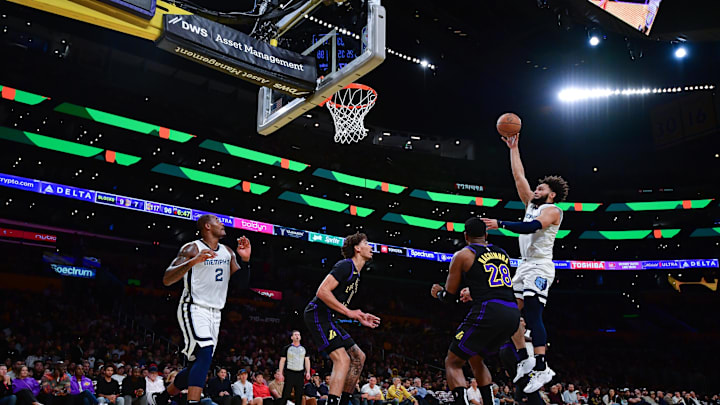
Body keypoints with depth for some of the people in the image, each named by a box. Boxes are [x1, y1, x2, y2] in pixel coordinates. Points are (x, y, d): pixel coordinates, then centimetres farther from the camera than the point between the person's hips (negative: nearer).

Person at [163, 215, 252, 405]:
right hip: (194, 309, -7)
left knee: (198, 365, 11)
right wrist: (193, 261, -33)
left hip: (214, 313, 8)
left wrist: (245, 260, -5)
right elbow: (167, 280, -18)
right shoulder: (192, 248, -9)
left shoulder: (227, 252, 12)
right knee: (205, 354, -26)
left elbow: (243, 283, 12)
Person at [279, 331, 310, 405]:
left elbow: (307, 360, 11)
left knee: (299, 394, 4)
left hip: (300, 373, 3)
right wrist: (280, 373, -6)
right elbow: (282, 361, 2)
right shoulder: (287, 348, 3)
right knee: (286, 394, -6)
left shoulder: (304, 349, 12)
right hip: (289, 373, -3)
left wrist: (308, 372, -1)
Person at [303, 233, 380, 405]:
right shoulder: (346, 265, -12)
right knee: (342, 359, -22)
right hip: (318, 314, -10)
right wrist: (349, 312, -21)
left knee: (358, 357, 11)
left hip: (328, 318, 10)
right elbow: (322, 291, -22)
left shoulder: (356, 273, 19)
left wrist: (360, 318, 15)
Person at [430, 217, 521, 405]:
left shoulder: (463, 255, 5)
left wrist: (438, 292, 29)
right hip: (513, 314, 7)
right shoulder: (503, 253, 21)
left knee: (453, 363, 6)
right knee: (475, 358, 28)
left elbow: (449, 297, 7)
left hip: (487, 312, -6)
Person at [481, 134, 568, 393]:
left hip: (540, 267, -8)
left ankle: (541, 368, -15)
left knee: (532, 315, -16)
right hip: (525, 265, 9)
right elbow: (519, 175, 17)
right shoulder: (531, 204, 18)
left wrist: (500, 224, -27)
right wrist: (513, 148, 17)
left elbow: (530, 227, -23)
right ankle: (525, 360, 10)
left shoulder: (553, 210, -5)